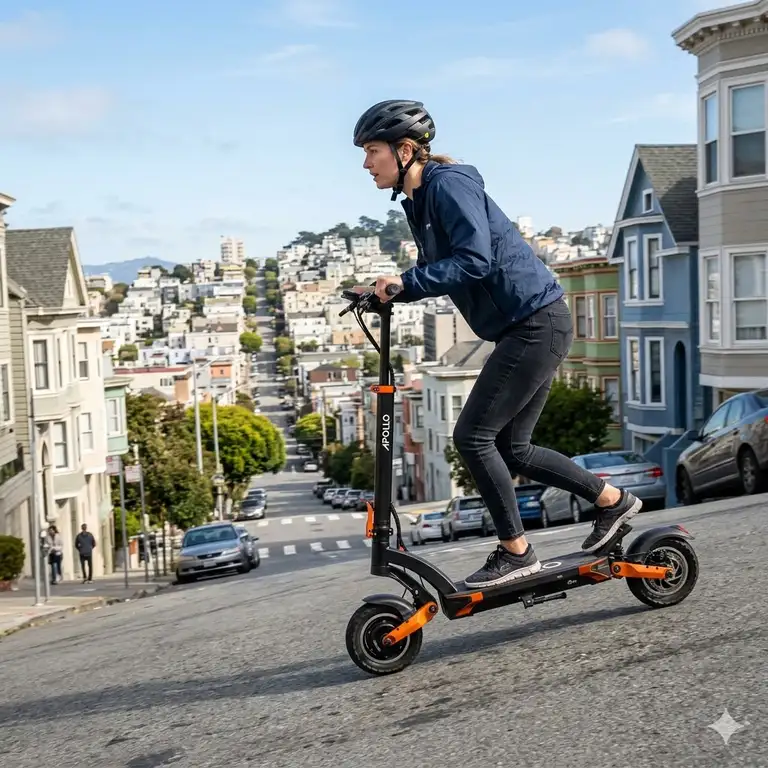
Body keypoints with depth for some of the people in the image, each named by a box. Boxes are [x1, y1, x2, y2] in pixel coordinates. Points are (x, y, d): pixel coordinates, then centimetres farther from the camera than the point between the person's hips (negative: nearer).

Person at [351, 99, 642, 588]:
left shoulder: (449, 183, -15)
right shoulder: (418, 200, 14)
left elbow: (474, 260, -26)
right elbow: (441, 272, 15)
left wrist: (406, 282, -27)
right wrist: (389, 289, 2)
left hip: (537, 323, -10)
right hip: (525, 328, 10)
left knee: (473, 437, -9)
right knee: (511, 448, 13)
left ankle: (516, 553, 4)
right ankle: (613, 500, 27)